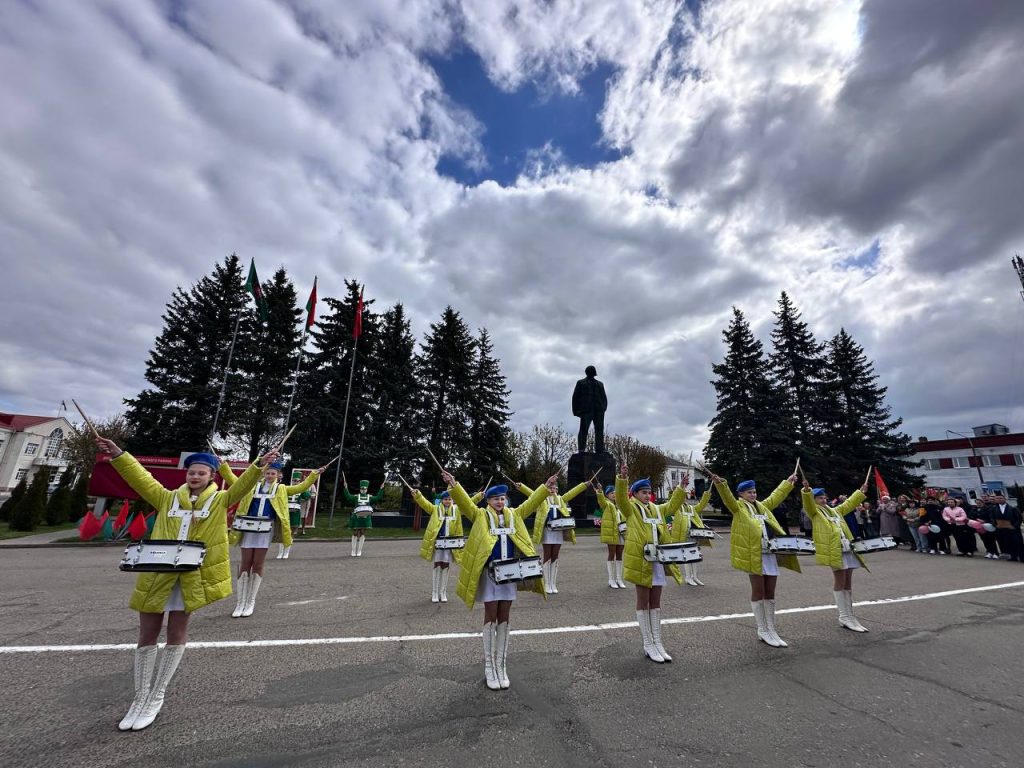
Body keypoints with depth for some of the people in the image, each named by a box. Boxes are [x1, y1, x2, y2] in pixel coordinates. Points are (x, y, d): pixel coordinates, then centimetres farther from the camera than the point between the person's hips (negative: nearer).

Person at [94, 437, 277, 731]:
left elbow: (242, 485, -13)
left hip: (191, 576, -2)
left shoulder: (220, 500, 2)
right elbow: (140, 477, 6)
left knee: (176, 634, 9)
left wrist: (259, 466, -30)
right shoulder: (168, 498, 10)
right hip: (157, 574, 3)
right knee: (147, 635, 12)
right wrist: (117, 454, -5)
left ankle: (156, 698, 27)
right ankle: (140, 698, 31)